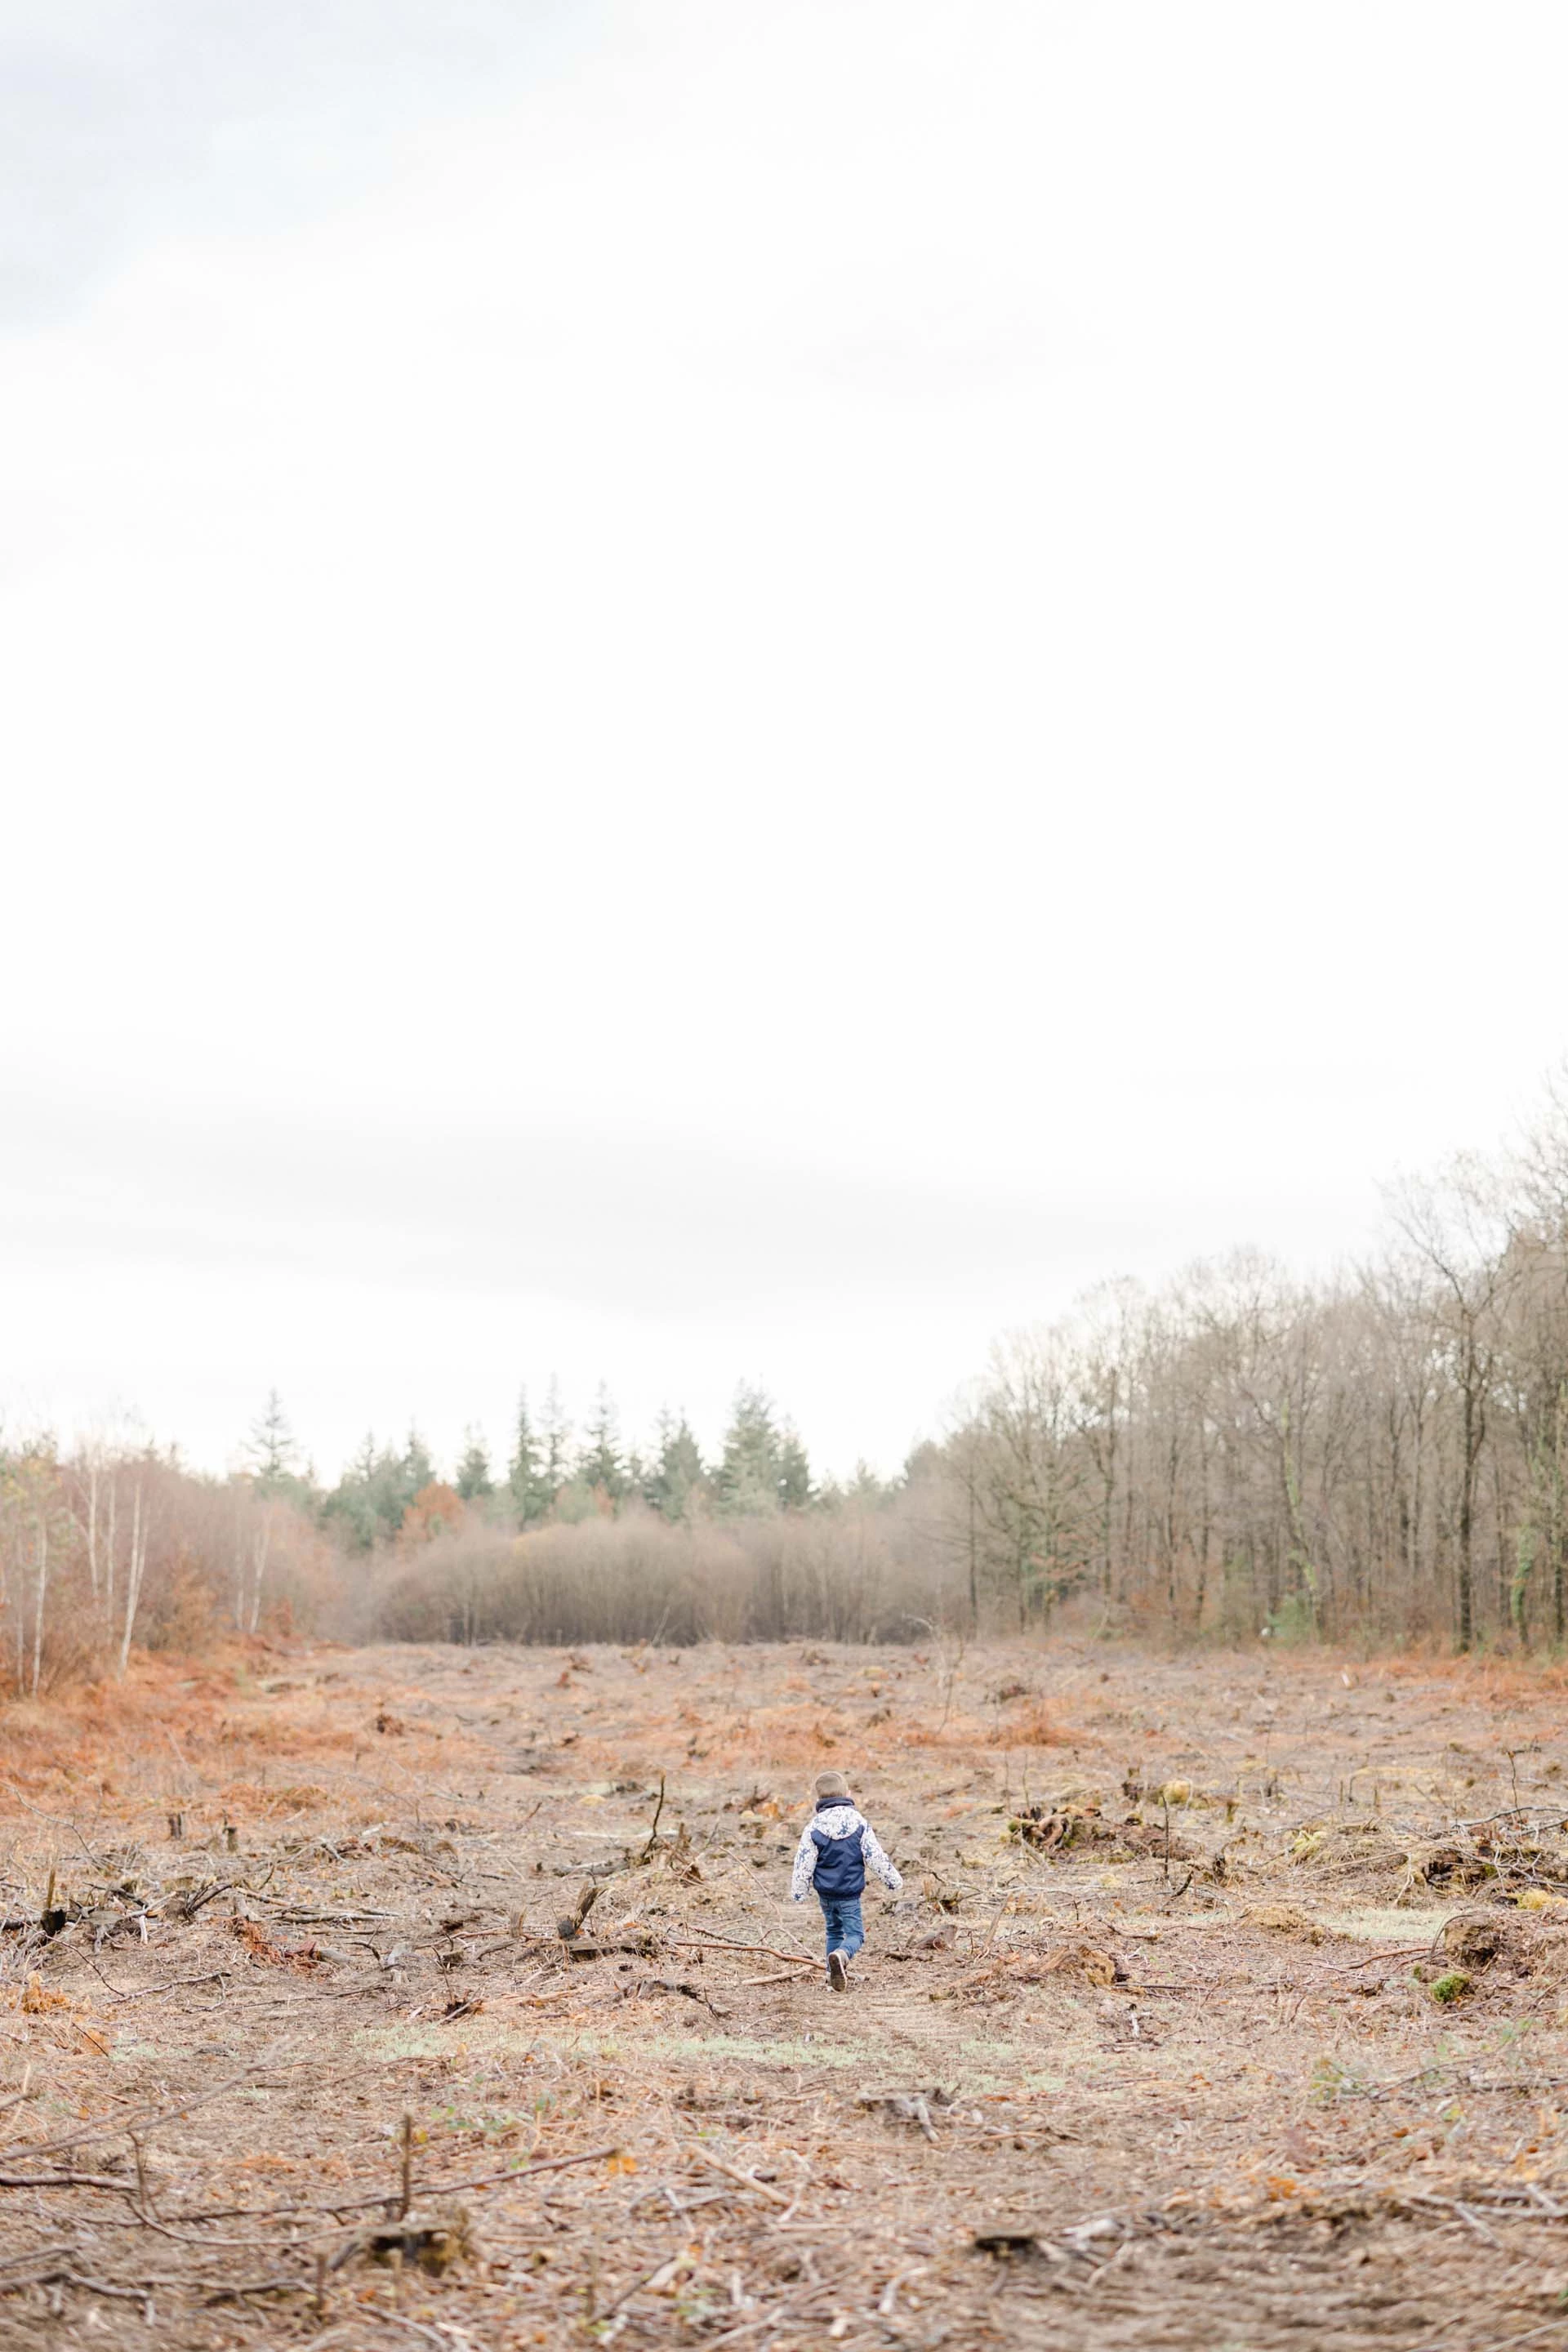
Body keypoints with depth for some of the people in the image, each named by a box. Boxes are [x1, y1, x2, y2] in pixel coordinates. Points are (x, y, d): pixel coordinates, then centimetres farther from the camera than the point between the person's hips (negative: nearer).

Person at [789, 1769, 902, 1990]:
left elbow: (803, 1864, -5)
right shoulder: (860, 1823, -6)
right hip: (850, 1893, -2)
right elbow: (876, 1856, -4)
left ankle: (833, 1973, 14)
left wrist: (798, 1892, 5)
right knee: (854, 1933, 0)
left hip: (825, 1893, 2)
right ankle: (841, 1955, -31)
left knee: (834, 1931, 21)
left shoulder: (814, 1827, -6)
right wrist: (893, 1880, 9)